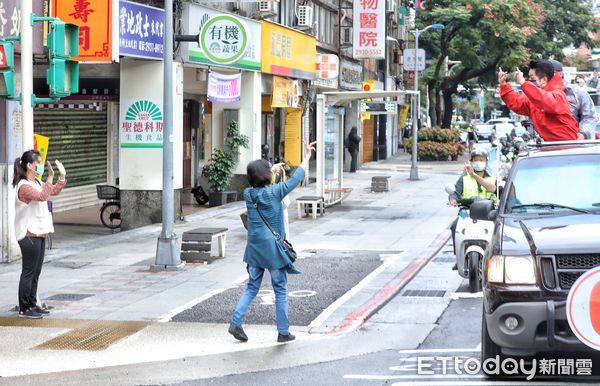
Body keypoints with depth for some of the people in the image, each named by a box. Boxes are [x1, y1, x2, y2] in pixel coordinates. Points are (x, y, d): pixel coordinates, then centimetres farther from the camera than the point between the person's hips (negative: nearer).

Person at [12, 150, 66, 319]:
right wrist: (50, 177, -30)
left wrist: (62, 176, 14)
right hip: (29, 235, -10)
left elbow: (54, 191, 26)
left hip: (39, 234, 10)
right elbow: (42, 196, -32)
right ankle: (24, 309, 2)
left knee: (35, 273, 14)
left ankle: (32, 305, 22)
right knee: (29, 272, -4)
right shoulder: (24, 186, -18)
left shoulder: (37, 183, 12)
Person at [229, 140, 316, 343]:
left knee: (252, 287, 15)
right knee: (280, 291, 6)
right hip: (273, 249, -5)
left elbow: (258, 184, 25)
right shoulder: (274, 192, -14)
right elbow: (296, 179, -4)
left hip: (254, 248, 5)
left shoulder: (248, 194, 0)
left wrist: (273, 171, 37)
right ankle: (283, 332, 12)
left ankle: (236, 322, 0)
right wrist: (307, 157, 8)